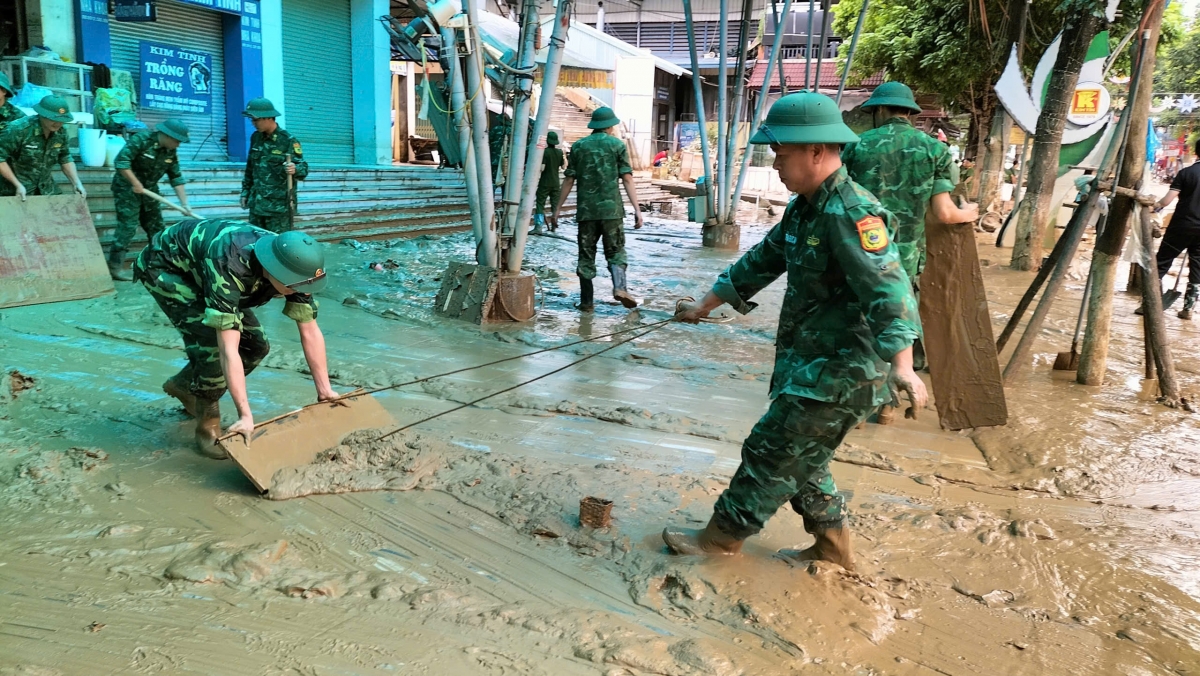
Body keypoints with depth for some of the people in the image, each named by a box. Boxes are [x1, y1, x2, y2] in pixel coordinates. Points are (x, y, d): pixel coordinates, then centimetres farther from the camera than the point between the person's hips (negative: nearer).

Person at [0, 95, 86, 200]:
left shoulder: (60, 133, -3)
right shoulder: (18, 129, -20)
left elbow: (65, 159, 11)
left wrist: (77, 183, 0)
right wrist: (18, 185, -20)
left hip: (46, 191, 5)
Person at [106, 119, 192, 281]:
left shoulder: (171, 152, 0)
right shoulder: (141, 140, -20)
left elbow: (177, 178, 2)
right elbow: (121, 161, -26)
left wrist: (184, 203, -4)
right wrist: (135, 183, -24)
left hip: (149, 190, 7)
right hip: (127, 188, -7)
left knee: (156, 227, 10)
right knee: (128, 226, -12)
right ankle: (115, 266, -8)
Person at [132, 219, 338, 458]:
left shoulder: (292, 263, -24)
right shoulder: (229, 268, -43)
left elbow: (310, 332, -15)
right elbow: (228, 348, -44)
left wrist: (324, 390, -14)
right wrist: (245, 415, -43)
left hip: (202, 268, 7)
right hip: (165, 266, -7)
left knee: (255, 344, 1)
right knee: (213, 341, -25)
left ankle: (185, 384, 23)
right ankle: (208, 427, -6)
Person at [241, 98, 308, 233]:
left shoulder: (289, 141, -9)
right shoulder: (255, 137, 11)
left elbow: (304, 168, -11)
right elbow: (250, 167, 20)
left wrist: (295, 169, -33)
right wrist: (245, 191, 18)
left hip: (279, 206, -7)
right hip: (256, 204, 7)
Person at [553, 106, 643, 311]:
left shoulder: (578, 146, 9)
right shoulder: (617, 145, 4)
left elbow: (569, 180, 6)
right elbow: (627, 179, -3)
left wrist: (558, 208, 12)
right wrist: (637, 209, -5)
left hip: (586, 210, 1)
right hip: (611, 208, -1)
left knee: (586, 255, 8)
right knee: (615, 251, 8)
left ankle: (586, 302, 8)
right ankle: (619, 287, -17)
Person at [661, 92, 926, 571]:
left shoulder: (851, 213, -22)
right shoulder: (804, 208, 10)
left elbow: (888, 290, -32)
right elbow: (761, 261, 21)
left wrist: (901, 365, -43)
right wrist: (705, 305, 27)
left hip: (840, 372, -10)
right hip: (809, 364, 10)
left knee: (771, 451, 0)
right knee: (801, 458, 18)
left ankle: (723, 537, 16)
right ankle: (832, 548, 31)